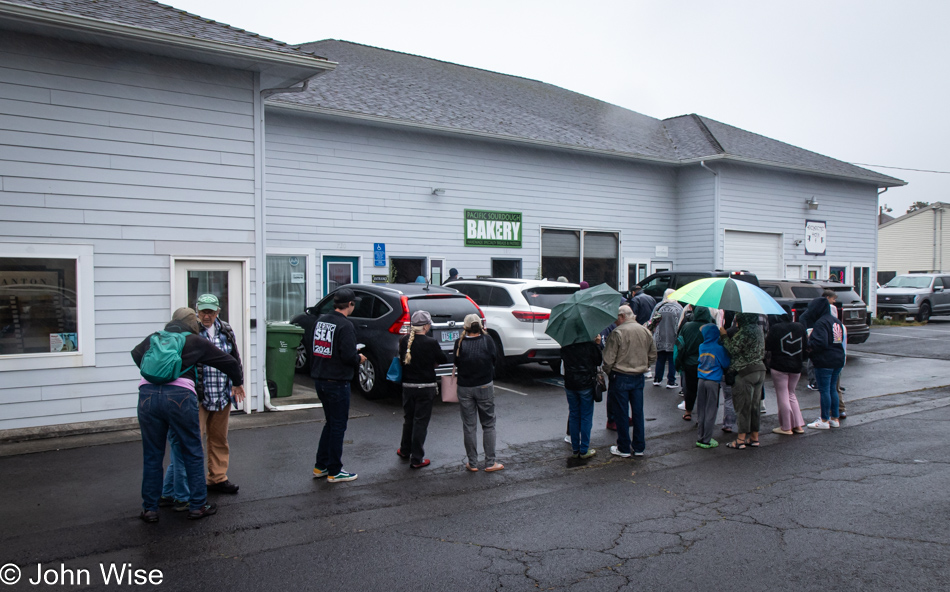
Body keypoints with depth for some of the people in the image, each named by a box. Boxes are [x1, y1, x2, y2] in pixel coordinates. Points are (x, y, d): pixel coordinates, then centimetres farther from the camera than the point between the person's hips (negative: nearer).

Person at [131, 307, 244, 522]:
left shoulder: (153, 338, 23)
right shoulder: (194, 341, 14)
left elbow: (136, 354, 44)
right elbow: (229, 362, 19)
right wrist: (238, 383, 37)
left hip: (148, 394, 3)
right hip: (179, 395, -3)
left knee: (152, 455, 14)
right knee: (192, 453, 10)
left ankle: (150, 509, 21)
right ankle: (198, 506, 16)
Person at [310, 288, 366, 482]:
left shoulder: (321, 320, 8)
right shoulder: (345, 325, -17)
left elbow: (314, 348, 14)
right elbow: (348, 356, -23)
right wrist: (359, 359, -2)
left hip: (319, 380, 8)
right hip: (337, 382, -8)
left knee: (331, 423, 21)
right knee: (338, 426, 4)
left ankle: (320, 466, 26)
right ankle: (334, 472, 12)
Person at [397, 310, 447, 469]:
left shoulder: (404, 341, -5)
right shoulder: (430, 343, -17)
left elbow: (402, 359, 8)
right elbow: (443, 359, -4)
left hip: (407, 386, 4)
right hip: (425, 387, -4)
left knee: (408, 419, 21)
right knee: (421, 422, 4)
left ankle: (405, 450, 37)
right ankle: (417, 459, 9)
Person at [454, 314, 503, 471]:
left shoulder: (460, 343, -8)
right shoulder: (487, 340, -8)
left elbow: (456, 364, 0)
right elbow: (494, 358, 3)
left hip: (464, 388, 0)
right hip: (485, 386, 0)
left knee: (469, 427, 8)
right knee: (488, 425, 10)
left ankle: (472, 463, 13)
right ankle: (490, 462, 11)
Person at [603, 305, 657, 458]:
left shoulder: (618, 332, -15)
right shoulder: (645, 331, 5)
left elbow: (608, 359, -15)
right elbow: (653, 356, 14)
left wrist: (608, 372, 2)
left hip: (620, 378, -5)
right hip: (639, 378, 6)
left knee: (621, 414, 5)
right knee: (638, 412, 13)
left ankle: (624, 449, 13)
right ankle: (639, 447, 20)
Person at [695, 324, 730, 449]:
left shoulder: (702, 347, 3)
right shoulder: (719, 348, -10)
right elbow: (726, 364, -3)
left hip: (701, 381, 4)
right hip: (713, 382, -4)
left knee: (701, 411, 12)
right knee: (710, 412, 2)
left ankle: (700, 438, 16)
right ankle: (706, 440, 4)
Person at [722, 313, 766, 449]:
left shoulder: (744, 331, -16)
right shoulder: (758, 329, 9)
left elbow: (733, 349, -15)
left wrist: (724, 335, -2)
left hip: (746, 371, -8)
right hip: (760, 370, 8)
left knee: (743, 405, -1)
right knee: (755, 404, 14)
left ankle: (741, 439, 2)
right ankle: (754, 437, 20)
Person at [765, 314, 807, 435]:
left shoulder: (775, 328, -12)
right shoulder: (800, 327, 3)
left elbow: (768, 347, -9)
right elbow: (805, 346, 10)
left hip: (779, 366, -5)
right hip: (796, 366, 5)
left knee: (782, 395, 2)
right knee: (791, 394, 18)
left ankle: (786, 427, 6)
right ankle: (798, 425, 16)